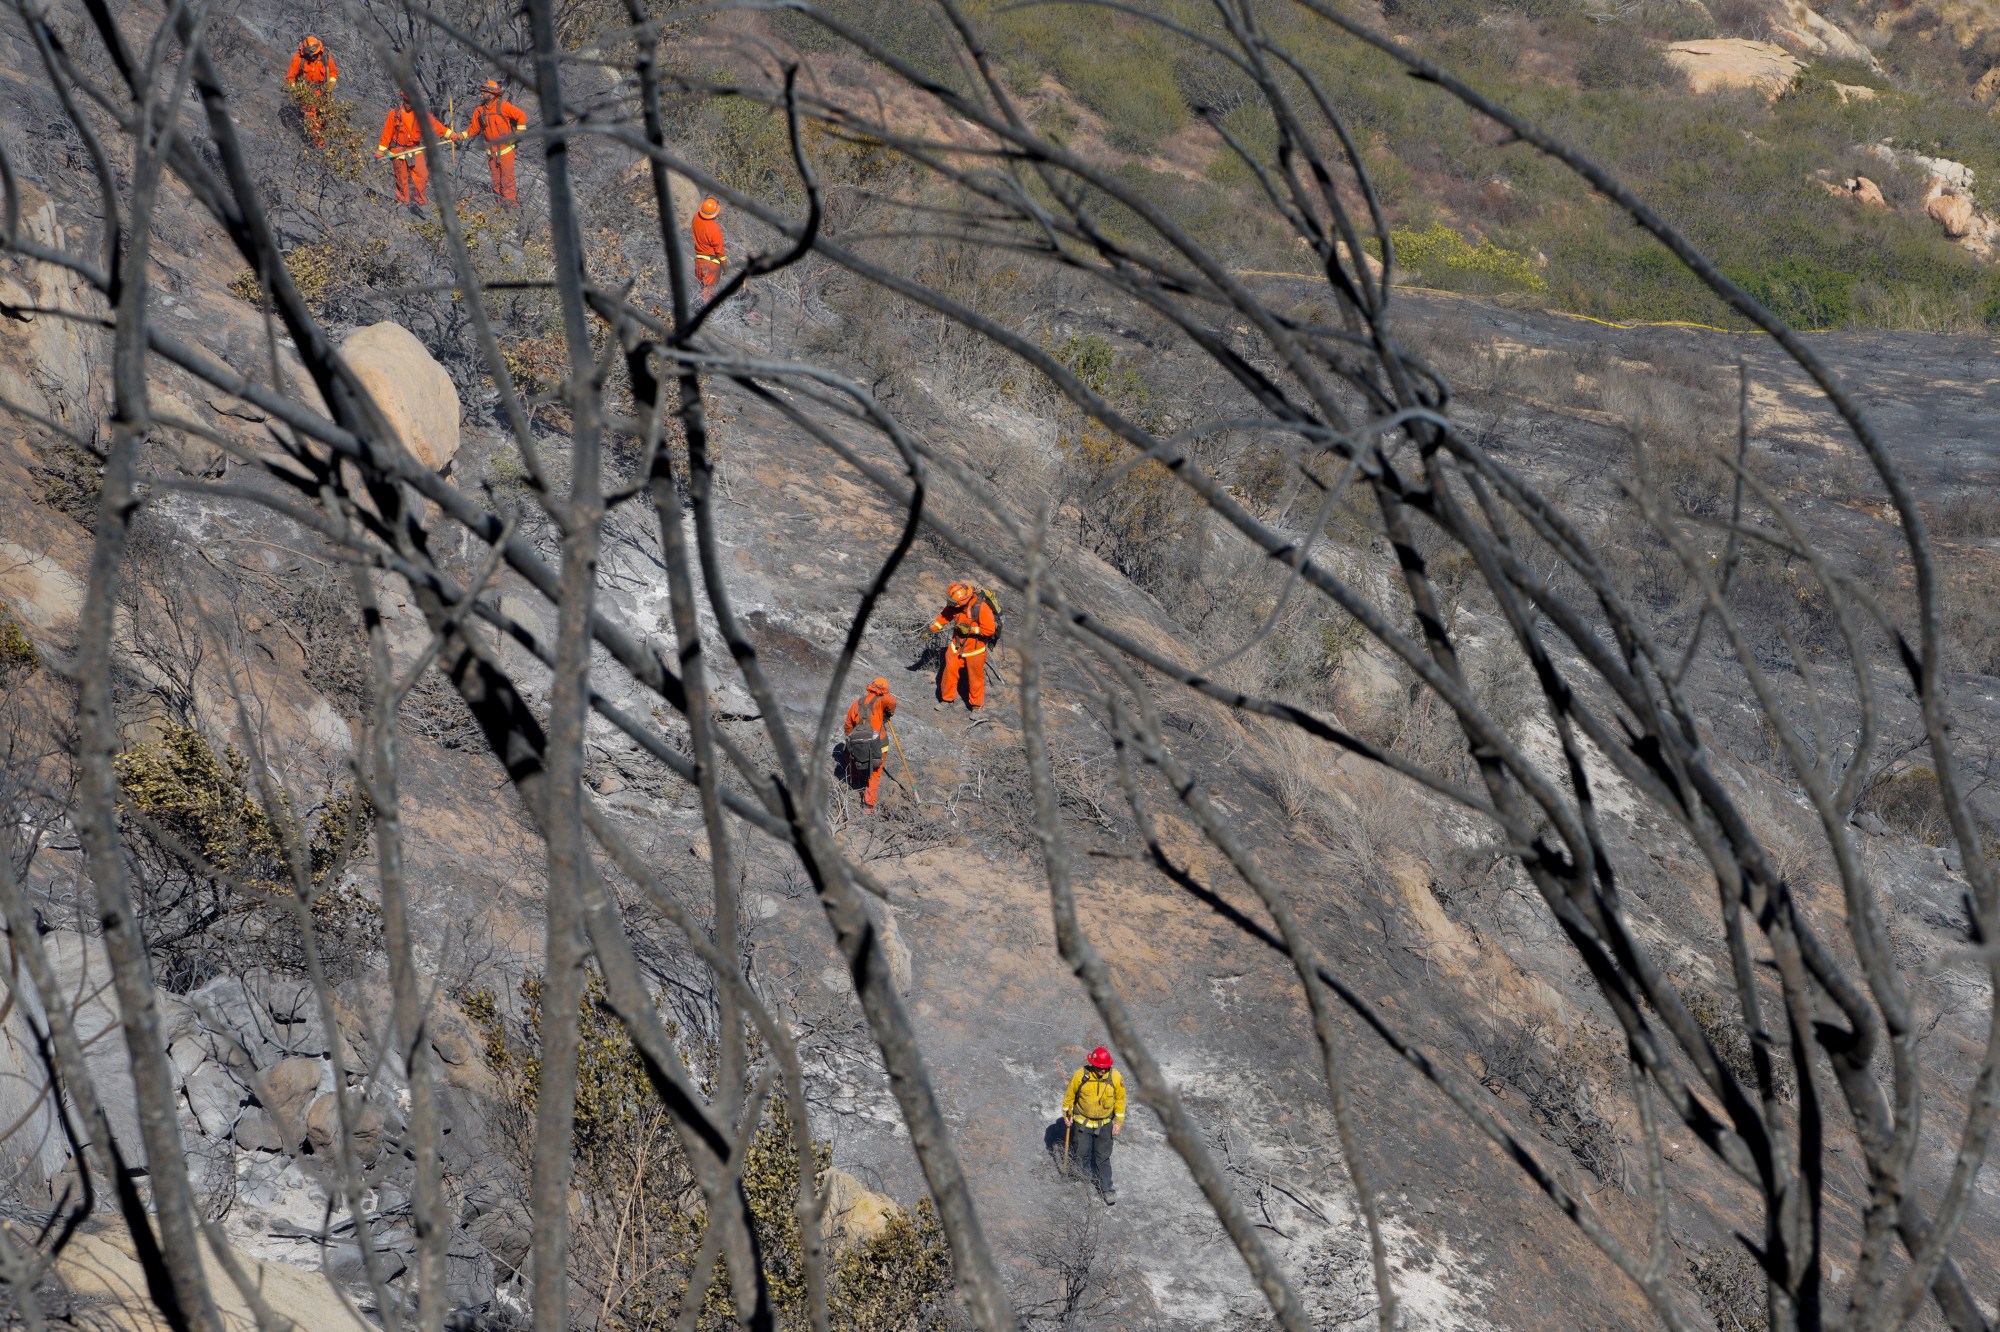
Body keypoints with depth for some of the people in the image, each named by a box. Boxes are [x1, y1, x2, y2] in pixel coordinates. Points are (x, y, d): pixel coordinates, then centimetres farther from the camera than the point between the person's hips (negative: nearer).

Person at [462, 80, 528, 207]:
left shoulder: (503, 106, -11)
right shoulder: (480, 110, 5)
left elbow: (522, 116, -7)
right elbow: (473, 128, 10)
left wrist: (518, 134, -7)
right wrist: (462, 135, -5)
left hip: (505, 148, -5)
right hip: (491, 152, 5)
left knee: (507, 178, -7)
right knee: (496, 180, 8)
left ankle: (511, 203, 0)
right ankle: (502, 204, 16)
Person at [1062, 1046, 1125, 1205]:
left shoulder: (1115, 1078, -17)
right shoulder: (1080, 1076, -20)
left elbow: (1120, 1099, -2)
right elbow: (1069, 1095, -4)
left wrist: (1118, 1121, 0)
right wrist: (1067, 1114, 3)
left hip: (1105, 1125, 0)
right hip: (1082, 1122, 0)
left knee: (1103, 1157, 3)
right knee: (1082, 1153, 11)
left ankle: (1106, 1189, 12)